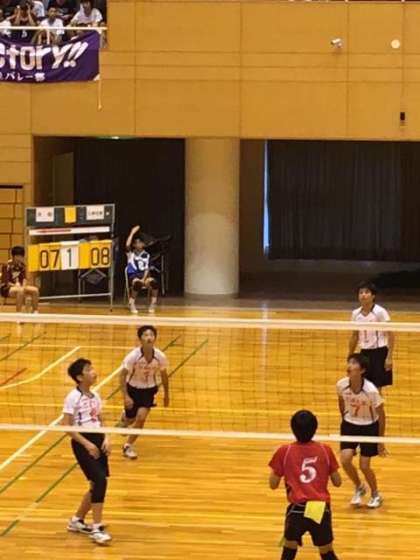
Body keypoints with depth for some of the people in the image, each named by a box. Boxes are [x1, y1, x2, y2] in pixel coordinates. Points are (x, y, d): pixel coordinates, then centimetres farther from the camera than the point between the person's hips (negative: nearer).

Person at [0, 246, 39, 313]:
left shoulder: (22, 265, 4)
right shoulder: (7, 266, -16)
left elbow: (24, 279, 2)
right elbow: (6, 282, -18)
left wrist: (23, 286, -18)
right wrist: (16, 286, -27)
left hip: (19, 287, 7)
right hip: (6, 289, -7)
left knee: (35, 290, -13)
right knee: (20, 290, -38)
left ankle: (35, 312, -7)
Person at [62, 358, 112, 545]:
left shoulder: (95, 396, 9)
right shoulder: (73, 398, -13)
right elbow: (67, 426, -14)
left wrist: (105, 439, 0)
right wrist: (86, 443, -19)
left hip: (97, 440, 7)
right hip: (83, 443, -7)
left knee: (98, 485, 9)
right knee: (100, 481, -17)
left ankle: (77, 520, 28)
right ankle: (96, 528, -10)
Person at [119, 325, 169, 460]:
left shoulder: (160, 357, -19)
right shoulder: (133, 356, -26)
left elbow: (164, 375, 0)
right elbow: (122, 375, -17)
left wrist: (166, 395, 10)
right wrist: (125, 396, -23)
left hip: (149, 390, 1)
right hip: (133, 389, -1)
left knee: (141, 417, -17)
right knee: (131, 419, 12)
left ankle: (128, 446, 4)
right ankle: (124, 418, 54)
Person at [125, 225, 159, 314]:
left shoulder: (146, 255, 12)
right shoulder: (130, 253, 6)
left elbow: (147, 269, 4)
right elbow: (127, 245, -17)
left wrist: (144, 279, -14)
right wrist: (132, 232, -13)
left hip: (144, 275, 2)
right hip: (133, 275, -2)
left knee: (154, 282, -31)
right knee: (137, 283, -39)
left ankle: (153, 304, -16)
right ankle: (131, 304, -22)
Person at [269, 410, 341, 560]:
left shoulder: (284, 452, 1)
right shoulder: (325, 450, 4)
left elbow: (273, 484, 7)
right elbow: (337, 482, 12)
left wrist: (276, 468, 24)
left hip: (298, 509, -1)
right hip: (321, 509, 1)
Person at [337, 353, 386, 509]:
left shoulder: (371, 390, -28)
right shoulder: (341, 385, -18)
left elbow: (381, 416, -14)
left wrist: (381, 441, -9)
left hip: (369, 427, -3)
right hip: (349, 425, 3)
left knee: (364, 466, -3)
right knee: (345, 460, -12)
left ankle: (376, 495, 27)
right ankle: (359, 488, 19)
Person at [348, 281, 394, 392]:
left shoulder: (380, 312, -11)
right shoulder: (356, 314, 5)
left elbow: (390, 335, -11)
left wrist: (389, 357, -17)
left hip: (379, 353, -5)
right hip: (364, 353, 5)